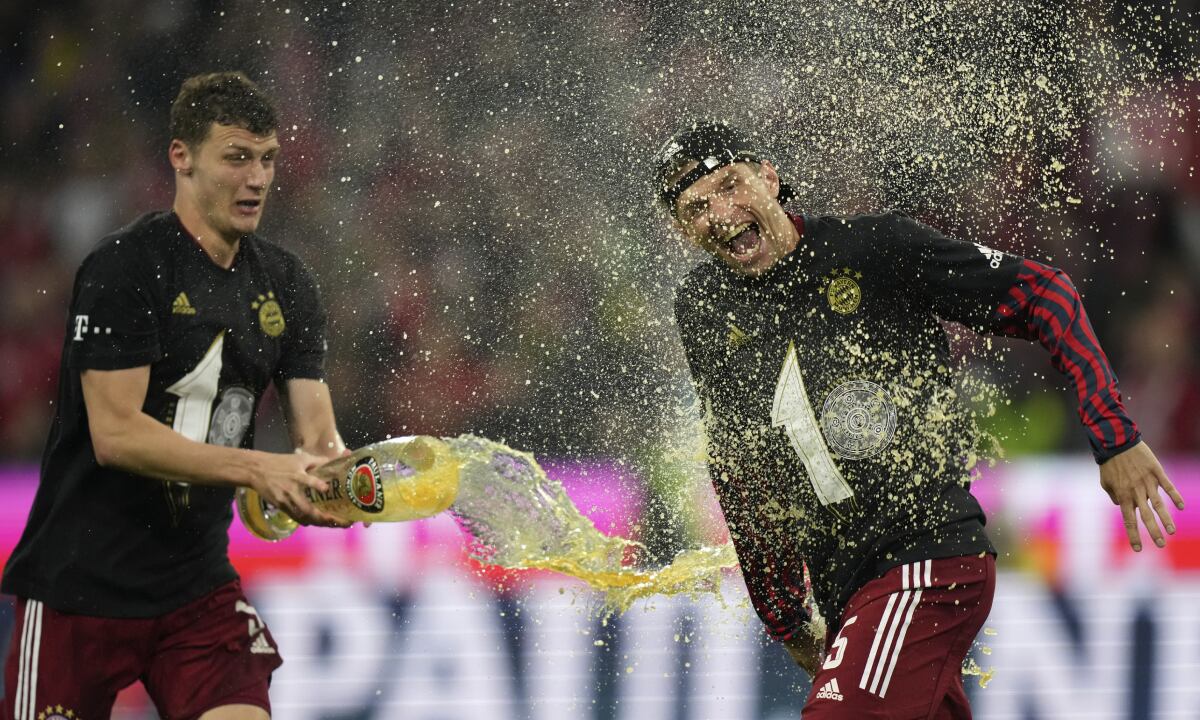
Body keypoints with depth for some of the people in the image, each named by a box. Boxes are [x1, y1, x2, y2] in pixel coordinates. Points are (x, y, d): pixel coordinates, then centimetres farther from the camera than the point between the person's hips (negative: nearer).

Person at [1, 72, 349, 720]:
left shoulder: (286, 286, 8)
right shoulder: (124, 269, -14)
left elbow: (316, 435, 3)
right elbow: (116, 433, -21)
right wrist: (257, 469, -29)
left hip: (199, 587, 6)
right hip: (82, 586, -6)